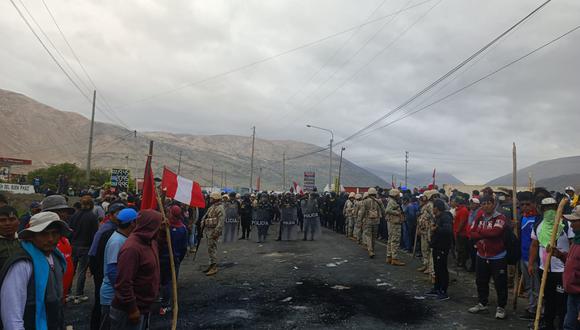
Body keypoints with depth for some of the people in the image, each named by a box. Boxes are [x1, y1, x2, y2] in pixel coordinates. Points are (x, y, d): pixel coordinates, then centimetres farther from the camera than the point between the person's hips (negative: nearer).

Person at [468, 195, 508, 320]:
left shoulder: (500, 218, -13)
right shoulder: (479, 218, 5)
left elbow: (495, 232, -28)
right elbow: (472, 233, -2)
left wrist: (480, 231, -14)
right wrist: (485, 235, -18)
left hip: (497, 257, -6)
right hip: (481, 256, 6)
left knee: (500, 283, 3)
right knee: (481, 281, 16)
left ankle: (501, 307, 19)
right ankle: (482, 304, 32)